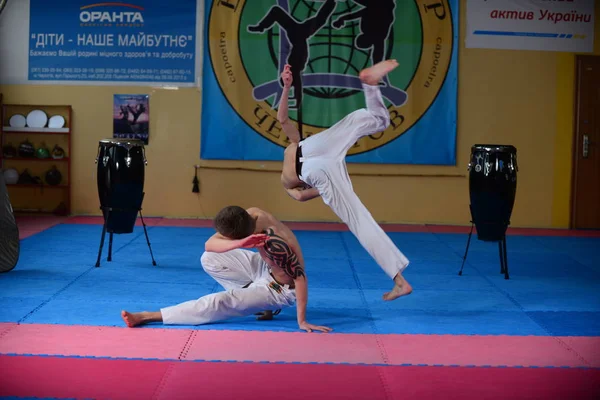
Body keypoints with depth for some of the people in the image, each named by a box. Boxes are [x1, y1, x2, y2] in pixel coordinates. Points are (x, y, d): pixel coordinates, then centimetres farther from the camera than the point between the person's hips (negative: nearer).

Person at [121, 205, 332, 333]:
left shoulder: (275, 245, -41)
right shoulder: (251, 216, -21)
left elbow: (300, 277, -36)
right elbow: (209, 244, -22)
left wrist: (302, 321, -33)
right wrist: (240, 243, -42)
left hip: (281, 289, -7)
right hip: (266, 267, 7)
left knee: (221, 302, -20)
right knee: (210, 259, -4)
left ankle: (148, 316, -13)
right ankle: (258, 300, 7)